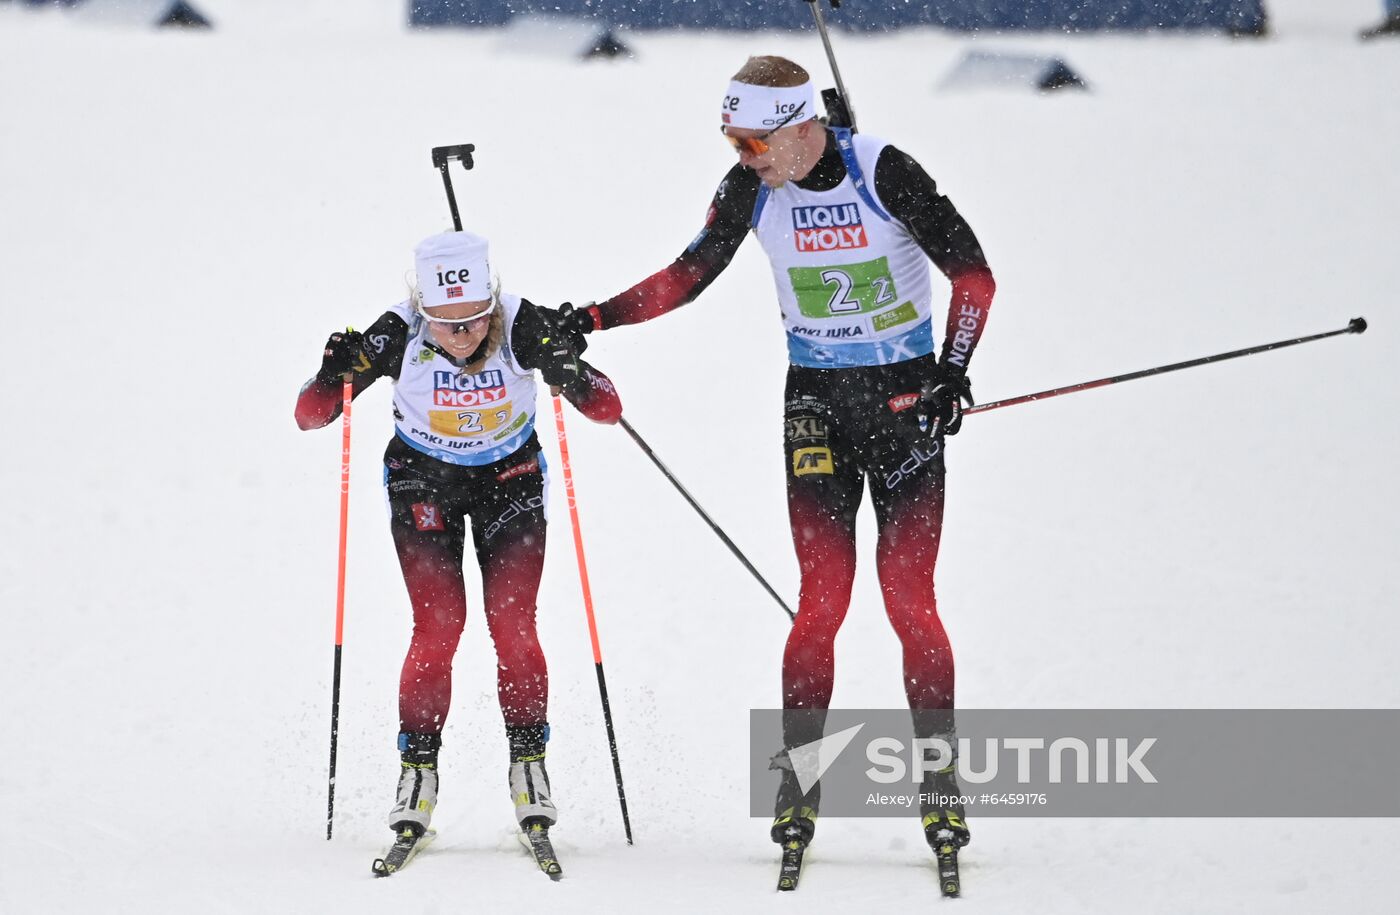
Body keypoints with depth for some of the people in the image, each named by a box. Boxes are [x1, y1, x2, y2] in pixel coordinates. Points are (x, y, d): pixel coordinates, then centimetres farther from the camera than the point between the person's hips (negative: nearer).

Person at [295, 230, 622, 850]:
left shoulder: (522, 327, -26)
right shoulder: (399, 335, -26)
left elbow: (605, 409, -27)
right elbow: (311, 415, -22)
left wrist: (574, 373, -47)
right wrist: (334, 377, -43)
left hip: (509, 479, 0)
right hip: (423, 483, 0)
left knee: (512, 623, -11)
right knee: (438, 625, -13)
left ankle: (530, 768, 2)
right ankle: (417, 774, -2)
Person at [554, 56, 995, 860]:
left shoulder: (885, 173, -15)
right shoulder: (752, 189, -3)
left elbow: (973, 274, -9)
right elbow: (690, 276, 9)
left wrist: (953, 373, -19)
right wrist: (590, 319, 1)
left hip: (905, 398, -3)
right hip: (815, 399, 3)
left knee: (909, 597, -7)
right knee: (823, 598, -6)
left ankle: (941, 783, 2)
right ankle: (800, 781, 1)